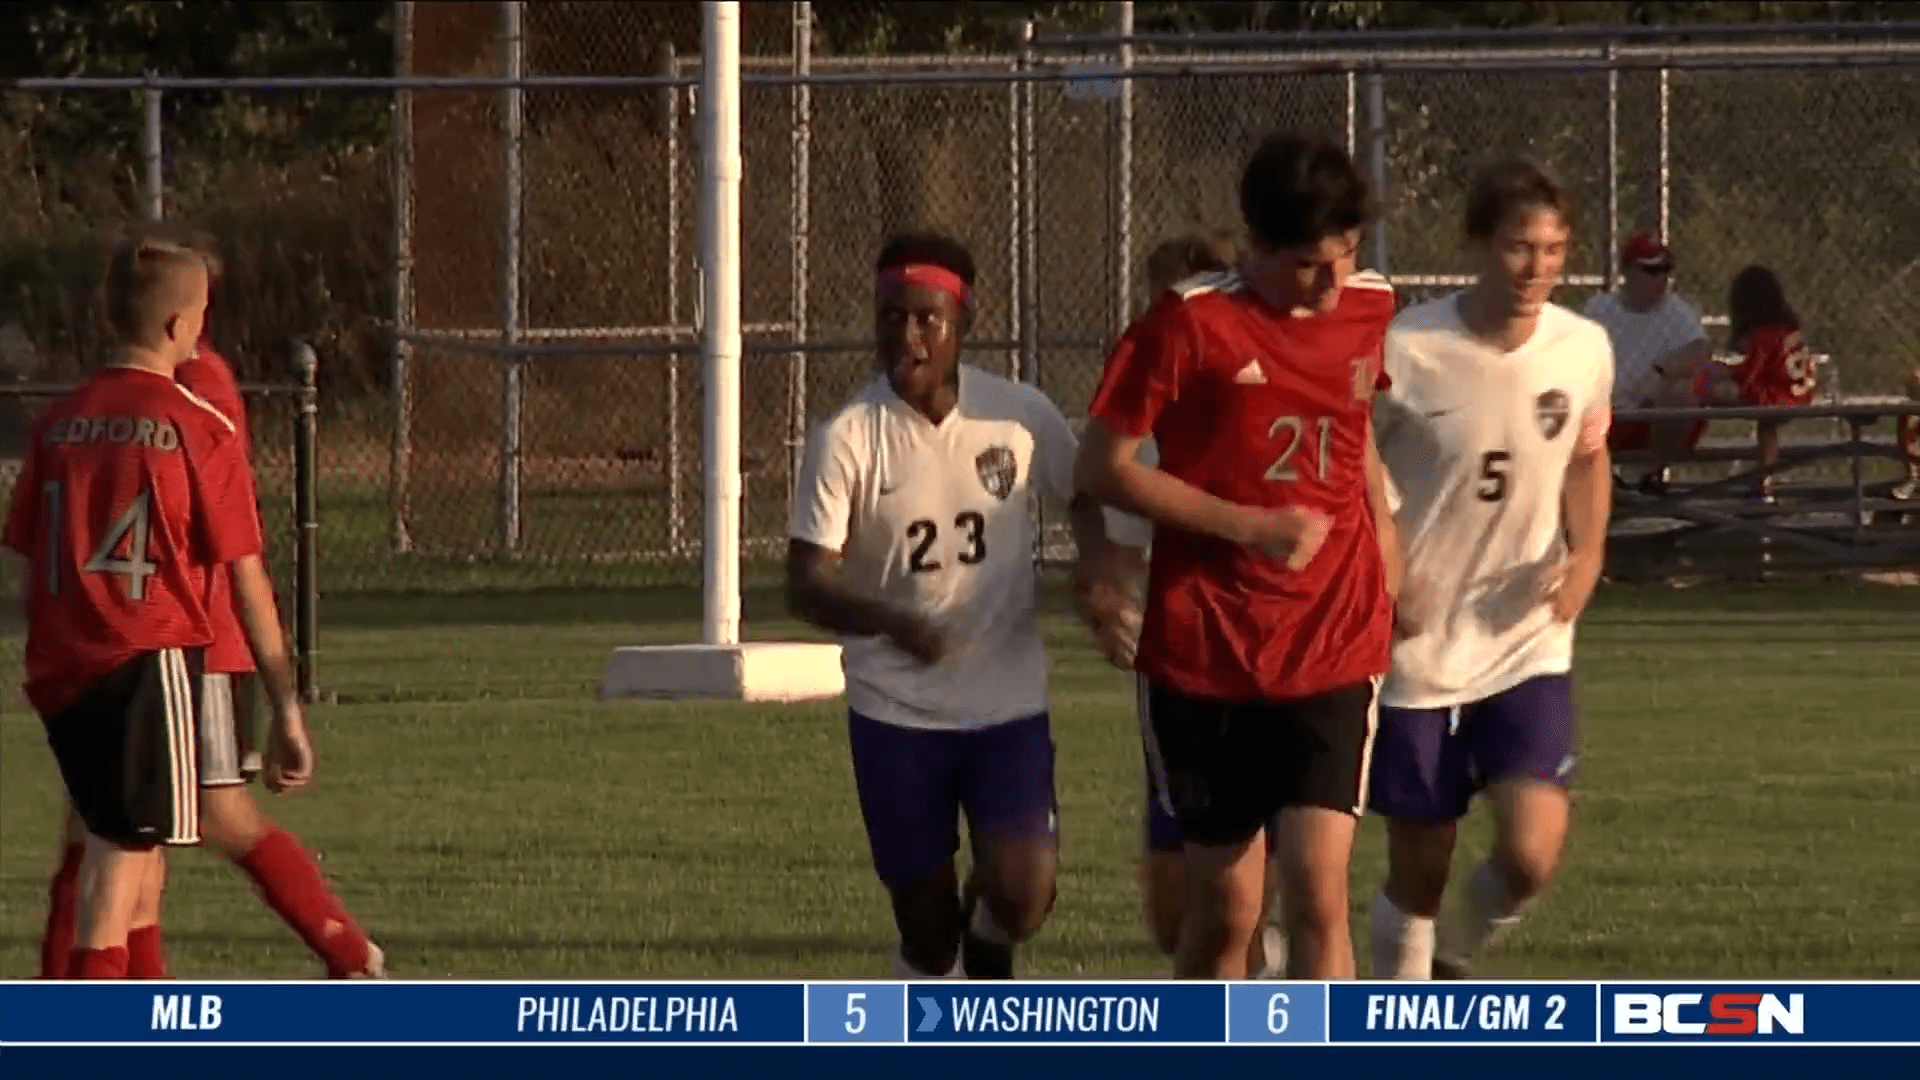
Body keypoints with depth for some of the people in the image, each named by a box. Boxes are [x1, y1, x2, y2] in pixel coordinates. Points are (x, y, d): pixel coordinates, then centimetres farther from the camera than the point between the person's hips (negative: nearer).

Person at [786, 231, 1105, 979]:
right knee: (924, 920, 3)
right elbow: (807, 584, -14)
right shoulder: (848, 439, -10)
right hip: (895, 712, -1)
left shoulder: (1021, 417, -4)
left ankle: (988, 956, 21)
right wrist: (893, 623, -33)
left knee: (1022, 893, -14)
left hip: (1008, 700, 1)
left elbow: (1083, 497, 15)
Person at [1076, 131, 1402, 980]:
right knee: (1225, 912, 6)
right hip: (1204, 657, -2)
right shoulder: (1191, 324, -9)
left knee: (1318, 893, -12)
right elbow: (1103, 468, -8)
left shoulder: (1369, 312, 5)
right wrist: (1249, 525, -14)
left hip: (1331, 655, 2)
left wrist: (1386, 559, 18)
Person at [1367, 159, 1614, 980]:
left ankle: (1455, 958, 19)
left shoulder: (1584, 350, -3)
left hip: (1528, 647, 2)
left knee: (1531, 857, -13)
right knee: (1418, 874, 4)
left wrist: (1587, 553, -2)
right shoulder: (1408, 352, -15)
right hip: (1417, 648, -2)